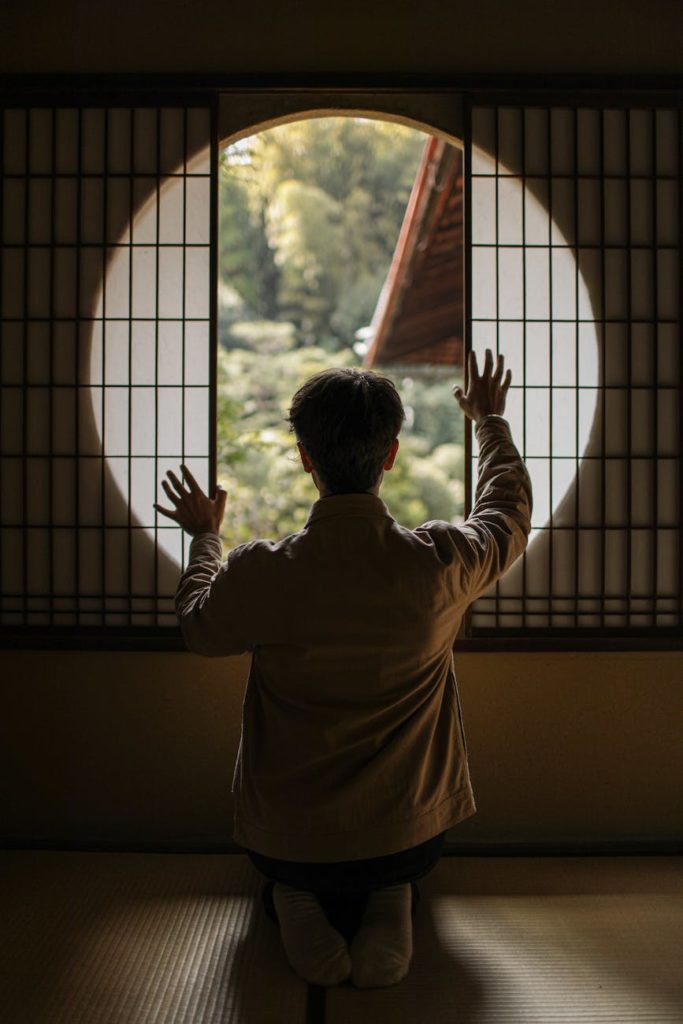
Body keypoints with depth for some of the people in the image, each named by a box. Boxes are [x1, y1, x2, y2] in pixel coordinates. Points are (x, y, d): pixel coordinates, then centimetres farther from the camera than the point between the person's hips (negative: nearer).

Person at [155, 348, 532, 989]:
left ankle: (302, 909, 3)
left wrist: (204, 537, 20)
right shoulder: (441, 562, -19)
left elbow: (197, 628, 3)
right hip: (409, 837, 1)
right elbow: (509, 509, 5)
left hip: (285, 842, 0)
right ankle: (386, 910, 4)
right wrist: (490, 420, 22)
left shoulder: (259, 573, -22)